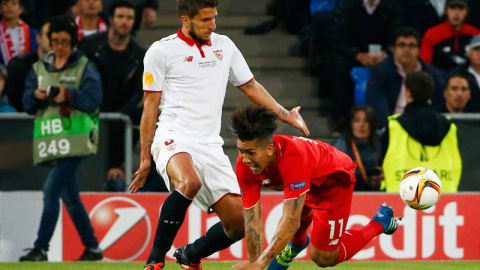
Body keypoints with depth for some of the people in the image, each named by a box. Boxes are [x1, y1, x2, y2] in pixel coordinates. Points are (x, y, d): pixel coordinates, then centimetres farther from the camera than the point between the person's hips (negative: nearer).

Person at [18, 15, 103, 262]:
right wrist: (36, 95, -11)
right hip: (49, 142, 6)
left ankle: (41, 249, -18)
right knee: (69, 197, 10)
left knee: (51, 190, -16)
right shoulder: (39, 68, 16)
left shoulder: (84, 67, 2)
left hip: (74, 140, -6)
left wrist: (68, 95, -22)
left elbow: (93, 99, -8)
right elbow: (27, 104, 11)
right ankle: (92, 248, 19)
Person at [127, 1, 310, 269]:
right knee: (189, 182, -39)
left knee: (237, 223, -3)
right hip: (174, 137, -6)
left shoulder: (224, 46, 13)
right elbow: (151, 105, 2)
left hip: (210, 144, 6)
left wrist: (286, 115, 14)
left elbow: (250, 86, 23)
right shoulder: (162, 51, -1)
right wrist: (145, 157, 0)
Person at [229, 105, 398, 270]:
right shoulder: (244, 165, -27)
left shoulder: (293, 158, -47)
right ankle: (296, 245, 53)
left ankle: (380, 222, 16)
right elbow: (253, 220, -24)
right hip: (310, 181, 6)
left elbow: (291, 222, -48)